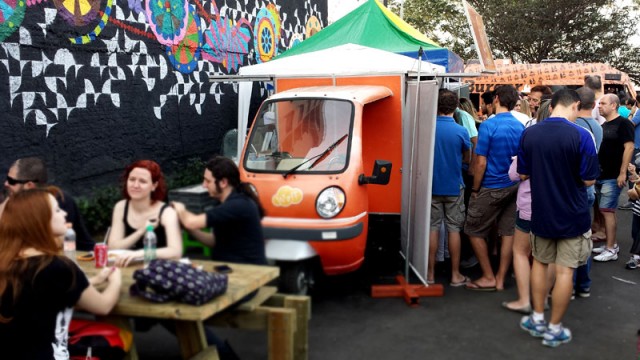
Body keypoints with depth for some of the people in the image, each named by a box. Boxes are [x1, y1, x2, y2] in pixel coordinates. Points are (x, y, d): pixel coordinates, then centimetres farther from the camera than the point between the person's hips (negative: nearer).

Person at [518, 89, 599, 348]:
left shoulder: (529, 134, -6)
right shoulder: (581, 136, -17)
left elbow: (523, 174, 3)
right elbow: (588, 179, -12)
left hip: (541, 212, 4)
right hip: (572, 215, -3)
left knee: (540, 262, 21)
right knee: (564, 271, 6)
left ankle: (538, 319, 28)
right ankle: (554, 329, 16)